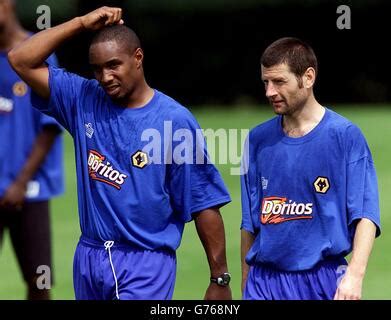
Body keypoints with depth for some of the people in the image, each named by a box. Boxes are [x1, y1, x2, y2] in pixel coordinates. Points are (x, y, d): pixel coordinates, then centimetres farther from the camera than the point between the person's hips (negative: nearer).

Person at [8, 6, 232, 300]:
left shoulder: (175, 120, -8)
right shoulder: (84, 102, 6)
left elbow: (204, 205, -7)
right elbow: (21, 61, 3)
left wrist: (220, 280, -8)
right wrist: (82, 23, 0)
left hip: (145, 264, -5)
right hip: (89, 257, 5)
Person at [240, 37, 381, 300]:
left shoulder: (346, 136, -3)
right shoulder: (258, 139, 9)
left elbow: (365, 216, -9)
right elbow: (249, 221, 14)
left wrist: (354, 275, -22)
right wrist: (245, 284, 11)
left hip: (324, 281, -3)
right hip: (264, 282, 3)